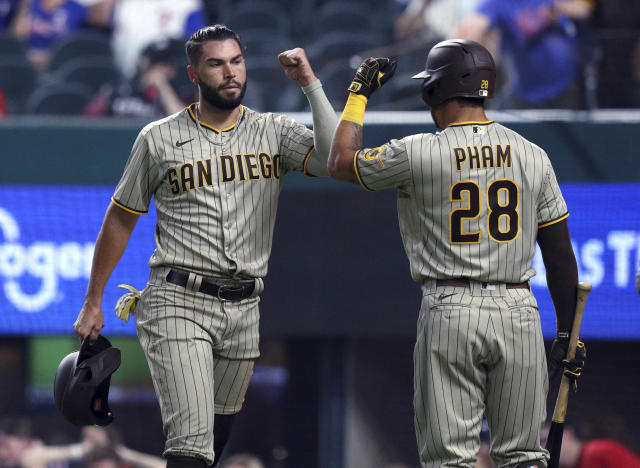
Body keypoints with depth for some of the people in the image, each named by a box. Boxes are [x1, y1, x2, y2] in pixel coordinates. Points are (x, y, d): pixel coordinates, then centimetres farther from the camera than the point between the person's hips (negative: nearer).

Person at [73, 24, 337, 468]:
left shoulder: (274, 132, 6)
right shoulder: (159, 139, 3)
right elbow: (121, 219, 11)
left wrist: (309, 82, -13)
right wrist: (93, 303, 11)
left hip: (243, 312, 3)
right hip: (179, 303, -3)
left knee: (218, 432, 13)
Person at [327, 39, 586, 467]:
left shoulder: (417, 154, -5)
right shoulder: (532, 156, 4)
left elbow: (341, 162, 13)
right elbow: (561, 255, 7)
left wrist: (359, 92, 24)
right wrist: (567, 332, 15)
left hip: (449, 311, -3)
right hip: (518, 311, 3)